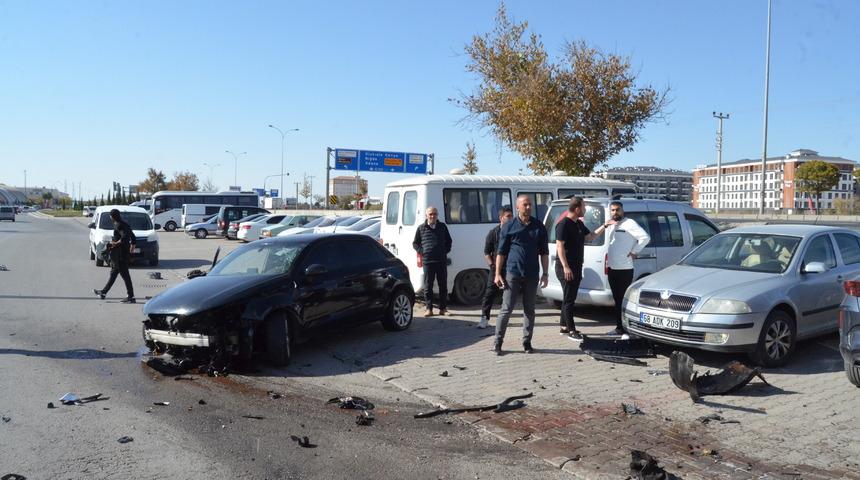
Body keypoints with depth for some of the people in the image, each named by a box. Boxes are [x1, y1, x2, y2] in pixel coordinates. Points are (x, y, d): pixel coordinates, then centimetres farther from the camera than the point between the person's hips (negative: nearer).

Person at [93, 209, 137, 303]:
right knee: (113, 273, 19)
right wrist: (132, 245, 23)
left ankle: (131, 297, -4)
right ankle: (104, 292, 32)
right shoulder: (125, 224, 12)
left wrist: (115, 243, -18)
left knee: (125, 275, -7)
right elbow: (132, 236, 16)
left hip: (119, 254, -10)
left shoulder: (118, 225, -16)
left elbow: (124, 237, -29)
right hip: (125, 253, 10)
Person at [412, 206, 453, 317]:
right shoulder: (421, 228, 7)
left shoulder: (443, 227, 11)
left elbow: (449, 241, 20)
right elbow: (415, 243, 12)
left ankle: (443, 308, 14)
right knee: (428, 286, 1)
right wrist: (422, 252, -3)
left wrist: (446, 251, 4)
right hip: (428, 261, -1)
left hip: (441, 261, 2)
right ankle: (429, 309, 7)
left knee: (443, 286, 6)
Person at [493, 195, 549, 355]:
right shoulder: (509, 226, 1)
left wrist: (545, 273, 4)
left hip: (532, 275, 3)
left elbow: (544, 252, 11)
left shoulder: (539, 227, 9)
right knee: (506, 309, -2)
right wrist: (498, 274, -5)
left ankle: (527, 342, 19)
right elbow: (501, 252, 1)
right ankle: (498, 342, 6)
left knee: (529, 310, 9)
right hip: (512, 274, -3)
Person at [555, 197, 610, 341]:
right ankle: (571, 330, -2)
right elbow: (559, 246, -19)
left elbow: (590, 237, 26)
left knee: (570, 298, 14)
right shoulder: (564, 224, -15)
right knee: (569, 299, -6)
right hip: (566, 268, -10)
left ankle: (564, 326, 23)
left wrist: (604, 226, 16)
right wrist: (565, 267, -24)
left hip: (576, 267, 10)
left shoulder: (579, 224, 14)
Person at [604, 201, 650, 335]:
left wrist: (634, 251, -13)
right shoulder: (611, 225, 16)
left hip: (625, 269, -8)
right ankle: (619, 326, 18)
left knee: (623, 299, -5)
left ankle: (622, 327, -1)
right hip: (612, 268, 8)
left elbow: (645, 237, -17)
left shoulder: (629, 223, -8)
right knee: (617, 299, 11)